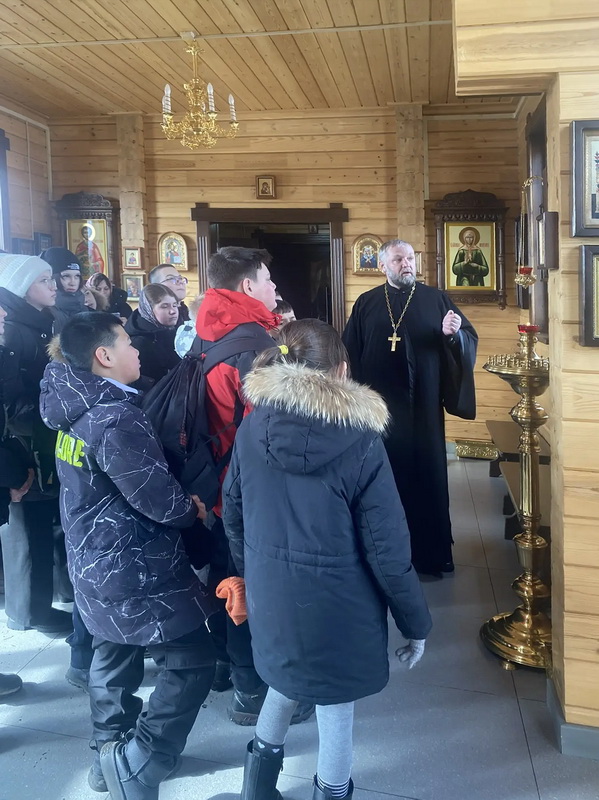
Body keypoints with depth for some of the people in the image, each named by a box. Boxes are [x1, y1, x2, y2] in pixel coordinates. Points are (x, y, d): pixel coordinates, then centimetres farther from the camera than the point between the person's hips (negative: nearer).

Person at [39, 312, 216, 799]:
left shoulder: (78, 410, 4)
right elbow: (161, 500, -25)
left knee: (115, 654, 24)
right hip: (134, 571, -10)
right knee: (192, 660, 1)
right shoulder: (115, 418, -25)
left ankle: (109, 754, 39)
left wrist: (180, 503, 4)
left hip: (96, 563, 10)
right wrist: (192, 509, -3)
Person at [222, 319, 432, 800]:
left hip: (270, 595, 5)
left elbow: (233, 512, 3)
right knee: (335, 706, 17)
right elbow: (387, 546, -16)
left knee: (289, 674, 31)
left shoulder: (252, 426, -7)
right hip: (337, 604, -4)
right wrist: (416, 622, -3)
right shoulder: (360, 440, -20)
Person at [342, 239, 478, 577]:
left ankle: (433, 552, 18)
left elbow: (471, 339, 2)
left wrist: (454, 334, -21)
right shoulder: (366, 304, 5)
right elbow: (350, 353, 4)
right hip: (379, 406, 0)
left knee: (428, 475, 5)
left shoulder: (436, 299, 5)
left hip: (423, 406, 0)